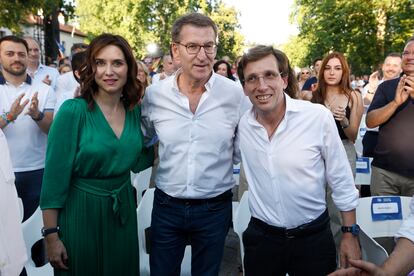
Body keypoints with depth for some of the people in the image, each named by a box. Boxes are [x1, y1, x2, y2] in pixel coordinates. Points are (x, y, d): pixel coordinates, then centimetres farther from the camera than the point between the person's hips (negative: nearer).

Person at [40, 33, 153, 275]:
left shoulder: (134, 111, -1)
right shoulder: (73, 111, -16)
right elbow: (54, 177, -14)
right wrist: (52, 236, -12)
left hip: (124, 211, 5)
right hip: (81, 212, -5)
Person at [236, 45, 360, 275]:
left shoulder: (319, 117, -15)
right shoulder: (243, 125, -6)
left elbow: (341, 180, -7)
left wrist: (350, 233, -3)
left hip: (314, 237, -2)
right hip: (260, 237, 2)